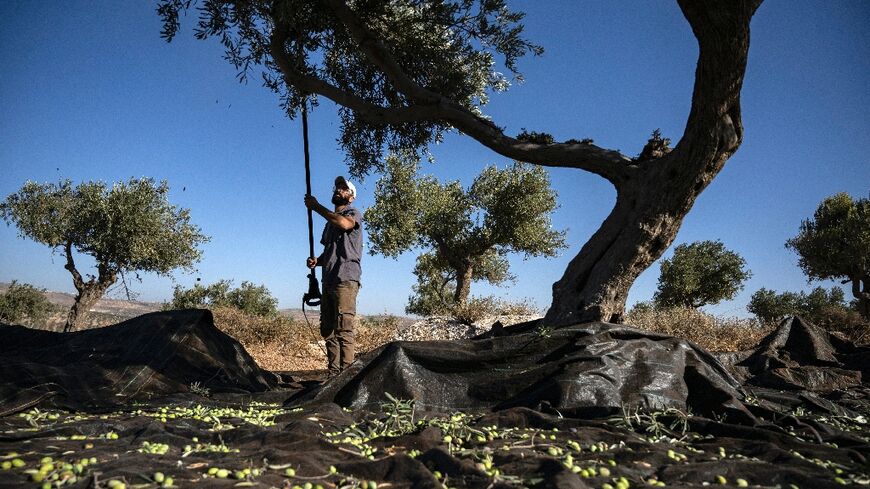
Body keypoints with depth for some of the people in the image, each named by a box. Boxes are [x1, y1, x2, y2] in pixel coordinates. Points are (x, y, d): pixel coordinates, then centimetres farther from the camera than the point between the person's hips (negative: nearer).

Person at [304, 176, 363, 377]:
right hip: (328, 280, 8)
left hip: (346, 279, -8)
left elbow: (344, 223, -21)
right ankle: (333, 375, 9)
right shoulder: (330, 220, 27)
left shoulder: (354, 213, 4)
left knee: (344, 330, -13)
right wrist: (317, 260, 9)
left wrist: (316, 206, -14)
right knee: (327, 330, 5)